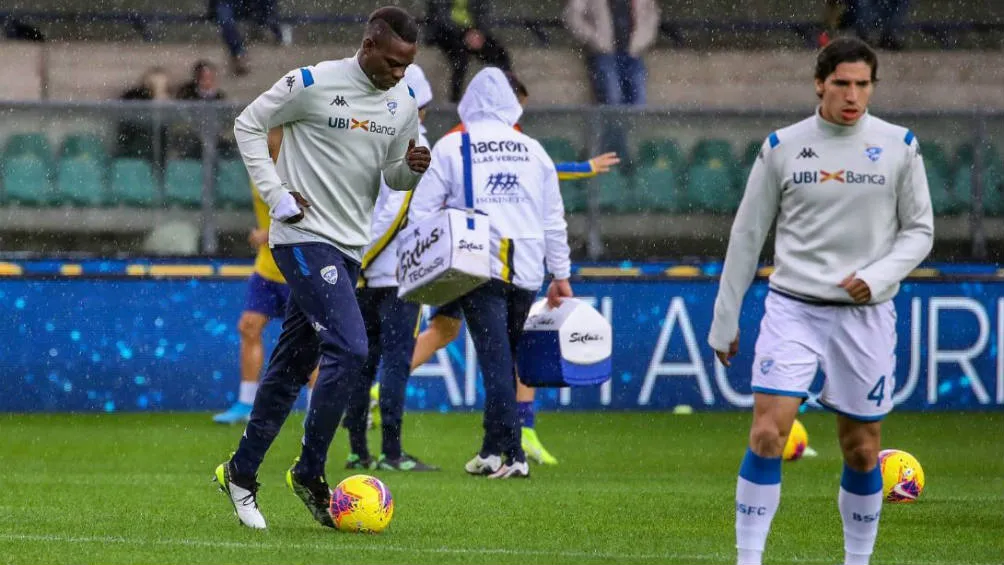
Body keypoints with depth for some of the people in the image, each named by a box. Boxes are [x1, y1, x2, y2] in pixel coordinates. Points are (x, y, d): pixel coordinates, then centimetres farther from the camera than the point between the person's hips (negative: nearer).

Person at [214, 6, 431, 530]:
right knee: (349, 346, -19)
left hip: (348, 247, 7)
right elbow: (248, 124, -2)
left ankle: (241, 473, 22)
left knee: (292, 364, 11)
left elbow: (393, 177, 17)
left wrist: (412, 168, -8)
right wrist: (277, 194, -10)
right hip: (303, 236, -7)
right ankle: (309, 473, -9)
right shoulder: (314, 83, -12)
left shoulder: (403, 106, 7)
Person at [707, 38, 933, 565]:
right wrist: (724, 320, 8)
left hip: (865, 314, 1)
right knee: (767, 433, -14)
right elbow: (746, 235, 7)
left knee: (862, 448, 6)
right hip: (792, 308, -1)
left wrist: (878, 277, -14)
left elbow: (919, 230, 5)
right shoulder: (781, 147, 1)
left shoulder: (899, 146, 0)